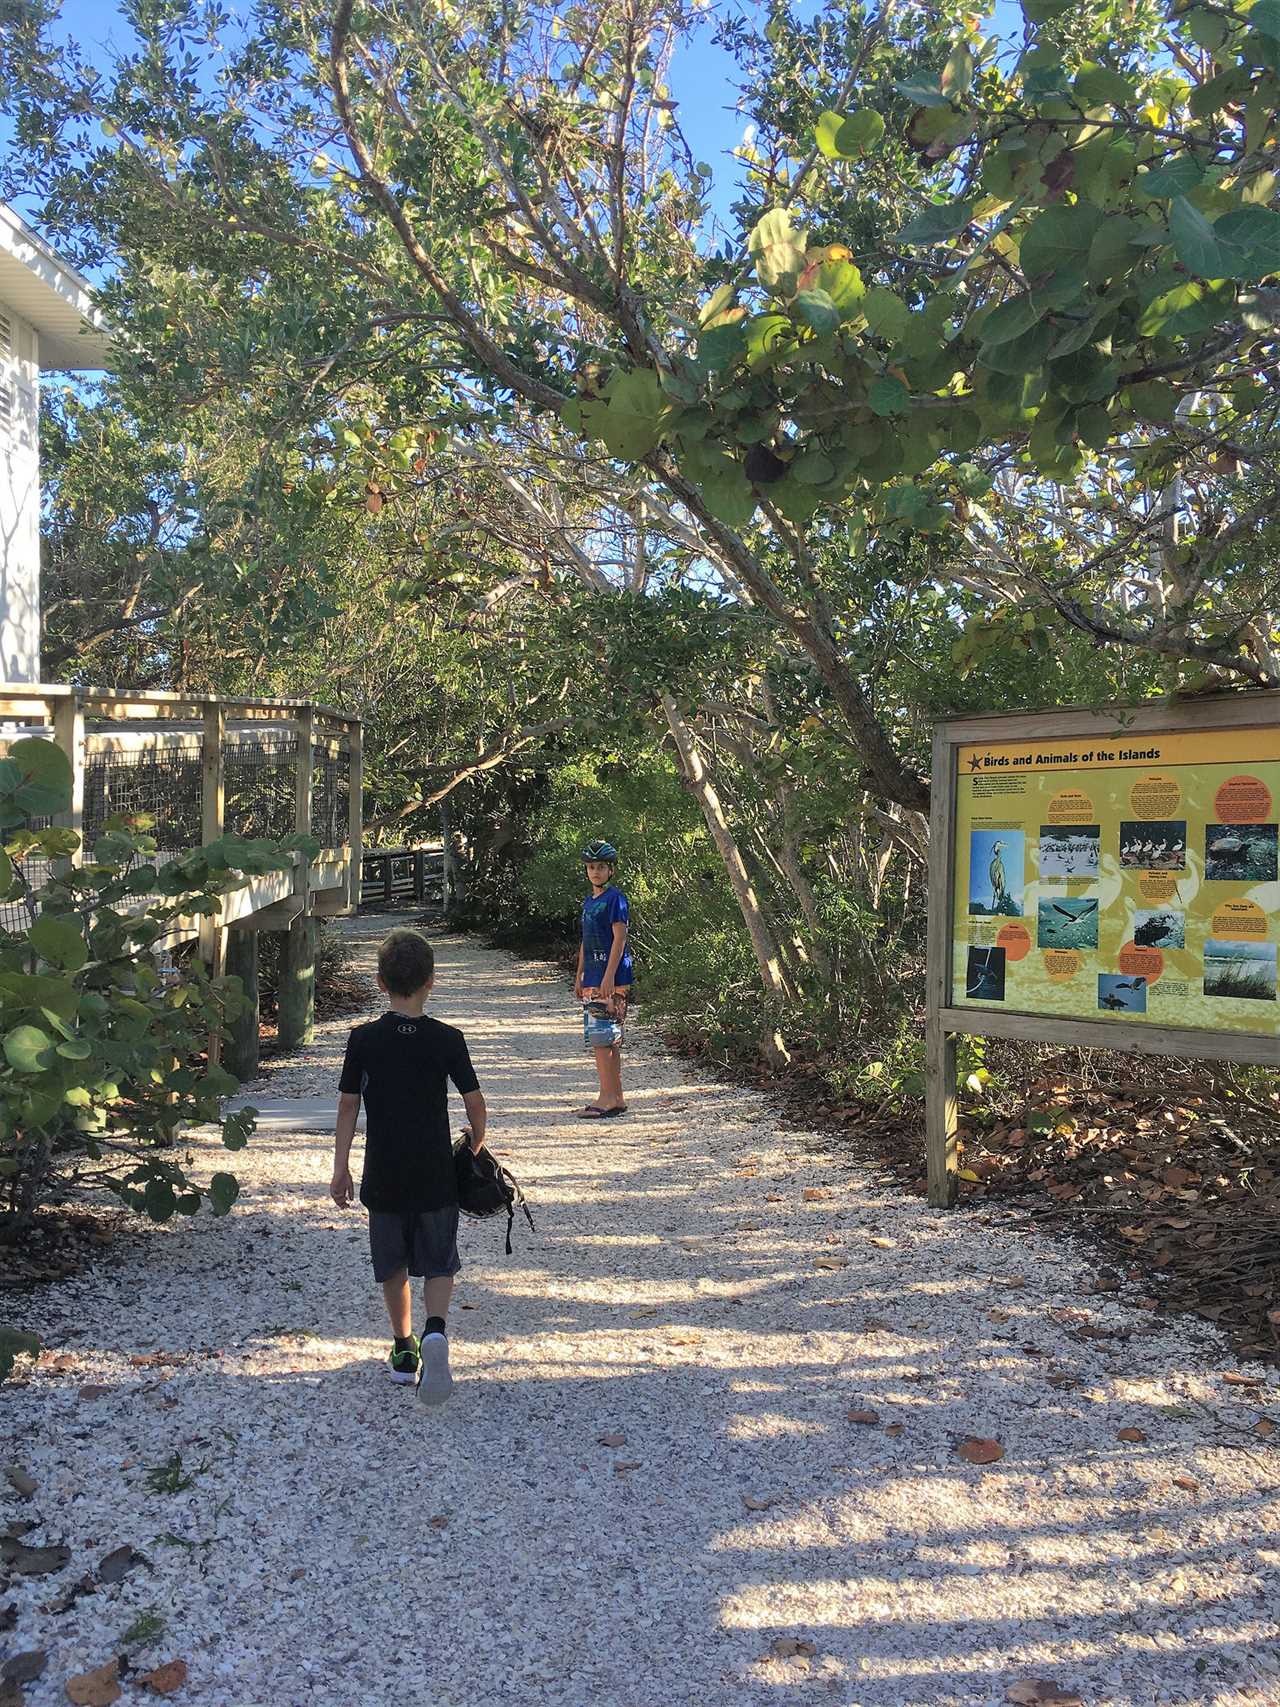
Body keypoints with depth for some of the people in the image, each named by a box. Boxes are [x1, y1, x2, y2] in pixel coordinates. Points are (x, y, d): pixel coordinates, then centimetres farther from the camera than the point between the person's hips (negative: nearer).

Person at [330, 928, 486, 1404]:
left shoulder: (363, 1039, -7)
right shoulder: (447, 1039, -8)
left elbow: (347, 1105, -4)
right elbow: (474, 1102, -4)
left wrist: (340, 1168, 3)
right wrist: (477, 1147, 13)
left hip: (383, 1176, 1)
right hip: (436, 1176, -1)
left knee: (393, 1266, 18)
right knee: (438, 1265, 10)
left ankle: (404, 1349, 27)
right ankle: (436, 1331, -15)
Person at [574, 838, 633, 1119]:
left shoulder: (615, 898, -8)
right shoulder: (589, 901, 18)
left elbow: (619, 938, -14)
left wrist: (609, 976, -20)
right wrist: (579, 977, 20)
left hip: (611, 980, -9)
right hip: (593, 979, 9)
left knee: (601, 1037, -11)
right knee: (608, 1040, 10)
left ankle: (607, 1098, -6)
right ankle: (616, 1098, 15)